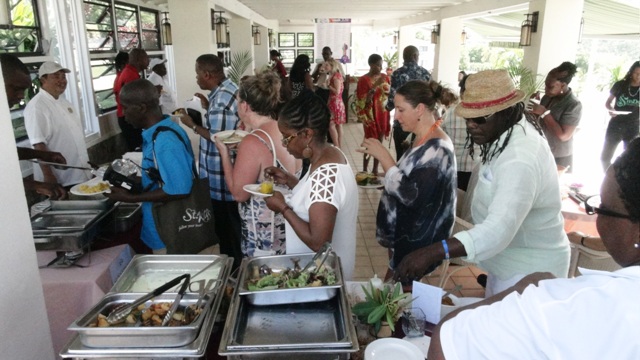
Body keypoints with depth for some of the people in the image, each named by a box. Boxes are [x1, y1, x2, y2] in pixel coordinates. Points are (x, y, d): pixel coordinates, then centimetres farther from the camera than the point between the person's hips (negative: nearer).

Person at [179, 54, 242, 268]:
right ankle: (233, 262, 37)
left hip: (220, 176, -10)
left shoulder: (221, 99, -24)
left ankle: (230, 264, 21)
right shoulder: (228, 88, 8)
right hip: (225, 172, 11)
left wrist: (193, 125, -14)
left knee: (226, 224, 5)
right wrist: (209, 108, 11)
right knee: (229, 222, 22)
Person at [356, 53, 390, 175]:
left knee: (379, 142, 9)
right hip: (370, 115, -5)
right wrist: (375, 86, -24)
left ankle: (375, 169, 20)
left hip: (383, 114, 6)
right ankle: (365, 170, 5)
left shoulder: (384, 77, 6)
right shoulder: (363, 80, -11)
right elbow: (364, 101, -17)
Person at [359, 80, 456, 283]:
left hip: (417, 243, -9)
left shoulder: (437, 148, -22)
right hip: (403, 233, 9)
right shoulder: (424, 141, 8)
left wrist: (383, 156, -26)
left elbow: (411, 195, -29)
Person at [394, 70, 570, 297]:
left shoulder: (520, 158, -32)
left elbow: (498, 231, -43)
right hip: (507, 261, 9)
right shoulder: (507, 135, -1)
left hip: (528, 272, -9)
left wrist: (431, 253, -51)